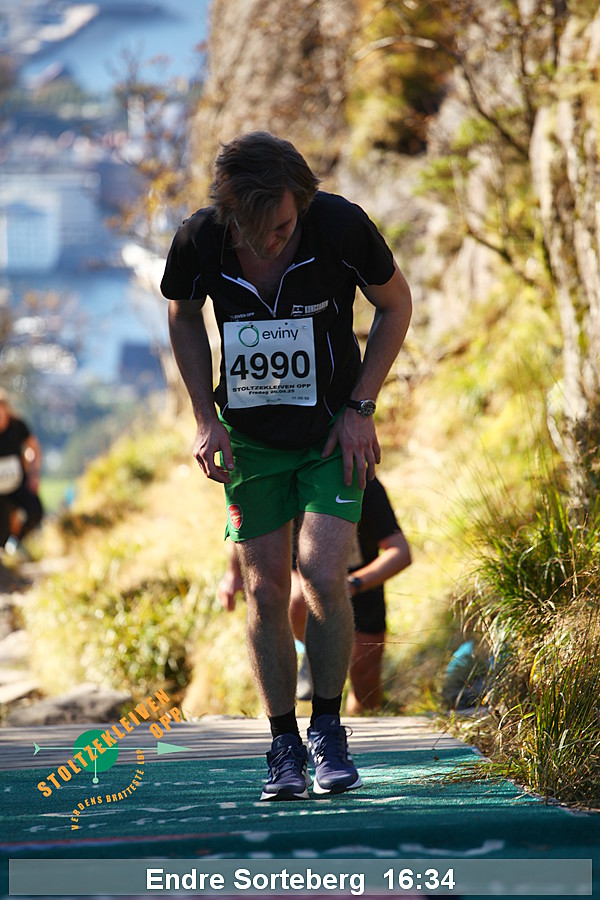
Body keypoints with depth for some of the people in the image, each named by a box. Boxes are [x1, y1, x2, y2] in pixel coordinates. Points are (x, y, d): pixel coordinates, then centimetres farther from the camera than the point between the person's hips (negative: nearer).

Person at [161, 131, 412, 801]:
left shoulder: (341, 227, -23)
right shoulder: (198, 242, -18)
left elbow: (395, 303, -3)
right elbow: (184, 318, 5)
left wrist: (360, 407, -9)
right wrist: (206, 419, -3)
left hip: (333, 435, -2)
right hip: (250, 438, 2)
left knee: (323, 577, -15)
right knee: (265, 591, 1)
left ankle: (328, 728, 5)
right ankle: (284, 746, 15)